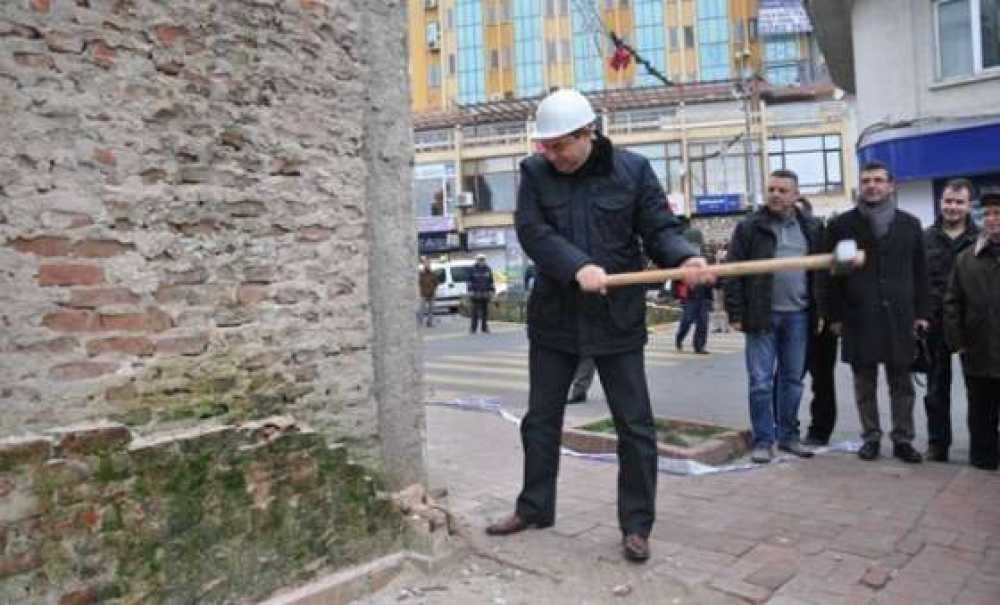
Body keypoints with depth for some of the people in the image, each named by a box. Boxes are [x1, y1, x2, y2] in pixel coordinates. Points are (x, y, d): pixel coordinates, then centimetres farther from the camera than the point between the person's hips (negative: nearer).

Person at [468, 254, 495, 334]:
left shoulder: (488, 269, 9)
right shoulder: (473, 269, 0)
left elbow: (491, 281, 13)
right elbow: (470, 281, 1)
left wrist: (491, 291, 8)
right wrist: (470, 291, -6)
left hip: (485, 294, 3)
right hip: (476, 293, -3)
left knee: (485, 310, 5)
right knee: (475, 310, -4)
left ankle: (484, 327, 13)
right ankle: (473, 328, 1)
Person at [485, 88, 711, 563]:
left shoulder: (632, 169, -4)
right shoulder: (535, 172, -1)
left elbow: (660, 229, -4)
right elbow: (531, 231, -13)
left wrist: (684, 258, -26)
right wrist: (577, 267, -28)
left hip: (617, 317, -1)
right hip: (554, 316, 2)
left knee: (635, 425, 3)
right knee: (540, 418, 14)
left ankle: (636, 525, 20)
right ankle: (534, 507, 33)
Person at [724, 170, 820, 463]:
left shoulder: (810, 228, 9)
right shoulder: (749, 227, -2)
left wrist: (820, 312, 6)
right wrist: (736, 313, -9)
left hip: (798, 316, 3)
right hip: (762, 315, -3)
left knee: (792, 379, 11)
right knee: (761, 381, 0)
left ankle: (788, 436, 23)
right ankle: (762, 440, 10)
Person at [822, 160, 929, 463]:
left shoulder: (909, 224, 8)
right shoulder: (842, 224, 1)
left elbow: (920, 272, 10)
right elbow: (831, 274, 0)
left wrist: (921, 312, 5)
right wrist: (834, 315, -4)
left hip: (899, 316, 2)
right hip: (858, 317, -1)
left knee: (902, 382, 7)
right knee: (864, 382, 7)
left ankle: (902, 439, 17)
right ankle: (871, 437, 18)